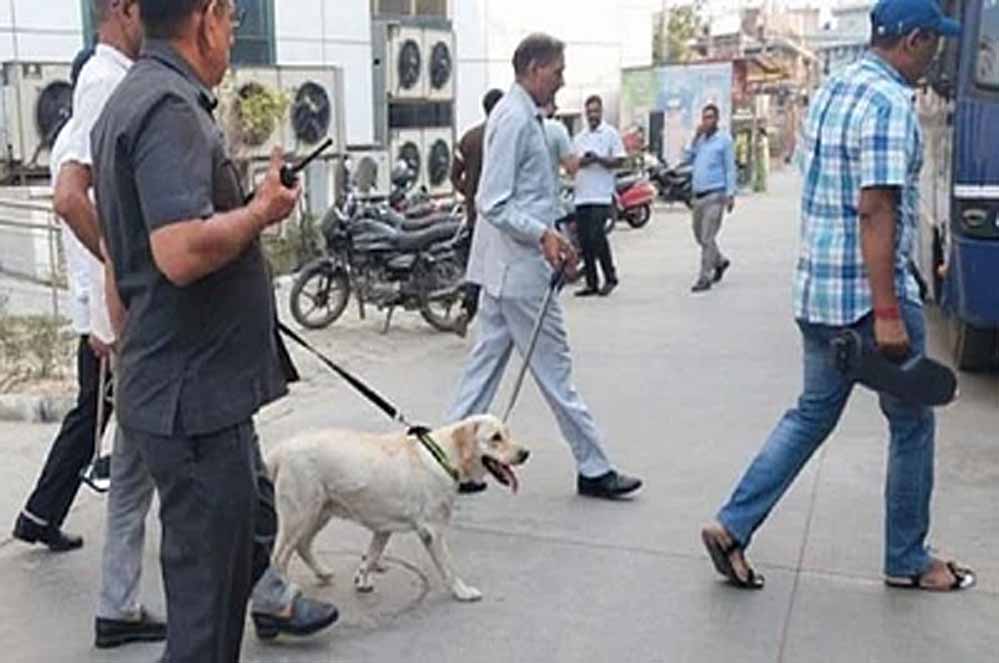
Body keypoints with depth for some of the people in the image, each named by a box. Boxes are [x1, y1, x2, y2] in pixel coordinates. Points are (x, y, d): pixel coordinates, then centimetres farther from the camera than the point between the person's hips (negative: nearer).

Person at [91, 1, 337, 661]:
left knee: (253, 515, 28)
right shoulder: (171, 107, -20)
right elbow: (183, 252, -31)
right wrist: (262, 210, -16)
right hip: (195, 391, -10)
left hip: (199, 386, 10)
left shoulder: (133, 98, 14)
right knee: (209, 590, 3)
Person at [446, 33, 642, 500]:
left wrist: (553, 238, 22)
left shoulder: (523, 116, 16)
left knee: (487, 361, 12)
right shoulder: (515, 119, -16)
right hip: (521, 267, -10)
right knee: (554, 369, -1)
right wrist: (543, 235, -29)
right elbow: (493, 203, -22)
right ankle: (593, 470, 9)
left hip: (507, 266, 10)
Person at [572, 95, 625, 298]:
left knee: (597, 237, -14)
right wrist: (580, 162, -4)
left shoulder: (611, 133, 1)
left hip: (601, 196, -6)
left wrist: (598, 159, -17)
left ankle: (610, 277, 2)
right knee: (584, 240, 5)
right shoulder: (579, 137, 18)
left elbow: (620, 160, -4)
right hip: (581, 195, 6)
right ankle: (591, 283, 12)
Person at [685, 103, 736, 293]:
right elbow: (688, 157, 5)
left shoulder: (724, 139, -2)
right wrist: (696, 138, -3)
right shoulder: (700, 138, 15)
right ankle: (720, 261, 36)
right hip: (698, 194, 7)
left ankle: (704, 278, -6)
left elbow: (730, 168, -5)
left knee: (707, 238, -9)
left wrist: (731, 194, -11)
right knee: (699, 235, 15)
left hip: (715, 195, -7)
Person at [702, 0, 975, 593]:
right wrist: (888, 314, -24)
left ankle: (733, 526, 9)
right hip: (869, 293, -8)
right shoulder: (890, 103, -16)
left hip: (816, 288, 9)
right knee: (912, 424, 9)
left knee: (813, 413, 16)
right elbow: (875, 210, -23)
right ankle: (908, 561, 23)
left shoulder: (832, 89, 13)